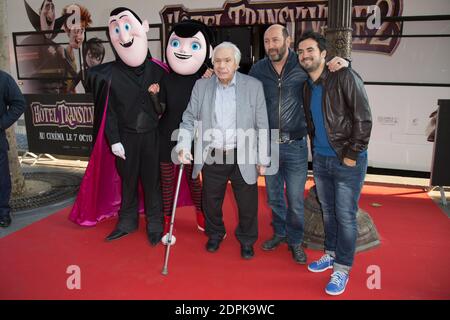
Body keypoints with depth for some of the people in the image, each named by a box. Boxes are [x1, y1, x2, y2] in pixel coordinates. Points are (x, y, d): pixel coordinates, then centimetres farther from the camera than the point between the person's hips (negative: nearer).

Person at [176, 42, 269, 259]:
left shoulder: (253, 86, -4)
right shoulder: (201, 86, 1)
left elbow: (262, 125, -2)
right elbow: (189, 119, 3)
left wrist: (262, 159, -2)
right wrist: (183, 146, -13)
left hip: (242, 156, -1)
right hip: (211, 156, 2)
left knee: (247, 203, 9)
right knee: (211, 200, 15)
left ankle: (246, 240, 35)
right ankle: (215, 234, 42)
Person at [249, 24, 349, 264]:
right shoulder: (259, 69, 1)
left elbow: (333, 64, 7)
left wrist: (342, 62, -16)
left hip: (295, 145, -2)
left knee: (295, 200, 4)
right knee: (274, 197, 17)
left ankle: (295, 241, 27)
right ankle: (279, 233, 39)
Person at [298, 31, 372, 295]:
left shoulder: (345, 78, -13)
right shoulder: (308, 86, 8)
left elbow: (364, 119, -15)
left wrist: (352, 156, -15)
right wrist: (316, 150, 9)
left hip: (348, 161, -6)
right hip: (321, 160, 6)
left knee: (345, 216, 2)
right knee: (328, 212, 17)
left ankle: (342, 268, 17)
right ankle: (331, 254, 35)